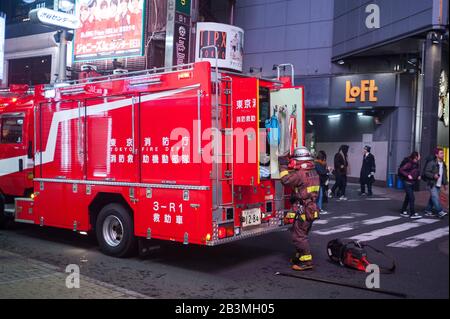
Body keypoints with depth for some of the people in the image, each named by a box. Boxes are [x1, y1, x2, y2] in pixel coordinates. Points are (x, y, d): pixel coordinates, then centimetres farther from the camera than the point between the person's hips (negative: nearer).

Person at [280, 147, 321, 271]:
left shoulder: (301, 174, -19)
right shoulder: (313, 172, 11)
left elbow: (286, 180, -19)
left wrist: (283, 167, -8)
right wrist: (289, 169, 15)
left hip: (303, 211, -10)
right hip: (312, 209, 10)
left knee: (298, 235, -5)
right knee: (301, 234, 21)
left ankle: (306, 261, -3)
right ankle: (300, 256, 32)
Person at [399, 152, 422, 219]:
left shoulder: (416, 164, 5)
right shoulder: (409, 164, -18)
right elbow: (401, 170, -20)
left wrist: (418, 175, 3)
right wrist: (408, 175, -23)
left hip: (413, 183, 8)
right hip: (408, 183, -8)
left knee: (408, 197, 15)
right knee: (412, 198, -10)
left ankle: (403, 211, 25)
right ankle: (412, 214, -7)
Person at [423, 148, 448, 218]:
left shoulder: (443, 164, 13)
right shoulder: (431, 163, -12)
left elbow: (444, 174, 21)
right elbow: (426, 172, -14)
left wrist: (445, 183, 19)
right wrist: (433, 176, -27)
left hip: (439, 185, 8)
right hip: (432, 184, -8)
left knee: (432, 198, 10)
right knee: (435, 198, -14)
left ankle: (428, 211, 18)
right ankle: (440, 212, -20)